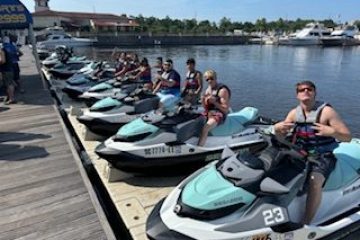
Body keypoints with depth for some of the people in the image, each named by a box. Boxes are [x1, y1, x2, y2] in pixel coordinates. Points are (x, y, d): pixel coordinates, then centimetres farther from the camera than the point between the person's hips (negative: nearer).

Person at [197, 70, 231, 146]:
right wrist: (203, 101, -8)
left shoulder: (222, 90, -11)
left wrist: (214, 102, -24)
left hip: (218, 115, -8)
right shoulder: (208, 90, 12)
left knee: (204, 129, -31)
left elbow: (226, 109, -14)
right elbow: (206, 107, 13)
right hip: (208, 113, 8)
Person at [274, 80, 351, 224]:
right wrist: (277, 128, -17)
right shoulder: (294, 113, 4)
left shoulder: (326, 111, -9)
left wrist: (332, 131, -31)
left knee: (314, 181, -32)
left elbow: (347, 137, -9)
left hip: (322, 156, -5)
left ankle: (305, 225, -24)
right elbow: (281, 136, 7)